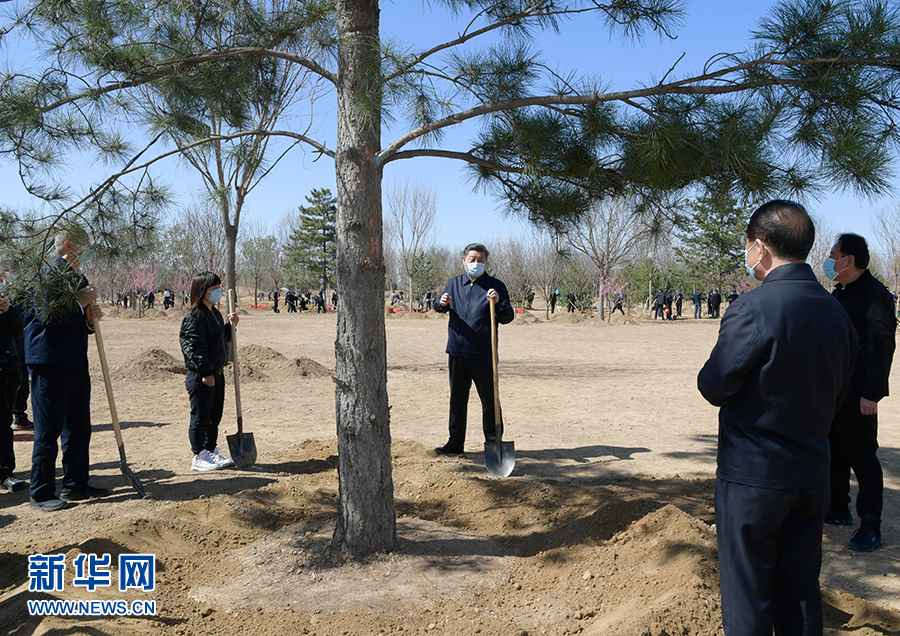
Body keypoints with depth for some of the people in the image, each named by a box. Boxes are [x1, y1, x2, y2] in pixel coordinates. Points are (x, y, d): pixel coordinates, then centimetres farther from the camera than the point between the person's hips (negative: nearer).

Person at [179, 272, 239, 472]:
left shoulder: (215, 314, 14)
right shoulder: (194, 317, -16)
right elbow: (193, 347, -21)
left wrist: (230, 325, 6)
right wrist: (205, 372, -23)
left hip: (216, 373, 9)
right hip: (200, 376, -9)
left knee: (214, 416, 15)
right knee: (200, 416, -1)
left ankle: (212, 452, 26)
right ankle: (199, 457, 7)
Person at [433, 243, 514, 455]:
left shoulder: (495, 286, -1)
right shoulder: (454, 283, 10)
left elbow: (508, 317, -2)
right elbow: (438, 307, 8)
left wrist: (498, 303, -21)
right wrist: (442, 303, -16)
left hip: (484, 355, -4)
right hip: (458, 352, 4)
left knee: (489, 400, 4)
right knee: (457, 399, 13)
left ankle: (493, 442, 14)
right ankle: (455, 442, 24)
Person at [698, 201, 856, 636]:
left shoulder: (753, 308, -19)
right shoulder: (836, 312, 3)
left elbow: (713, 387, -14)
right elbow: (837, 392, 11)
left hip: (751, 475, -6)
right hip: (812, 475, 7)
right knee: (801, 594, 17)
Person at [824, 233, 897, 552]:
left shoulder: (874, 295, -15)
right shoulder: (840, 294, 14)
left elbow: (882, 347, -19)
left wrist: (871, 393, -23)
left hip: (859, 394, -9)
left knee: (862, 457, -3)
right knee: (835, 453, 17)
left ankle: (871, 527, 5)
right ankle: (839, 510, 31)